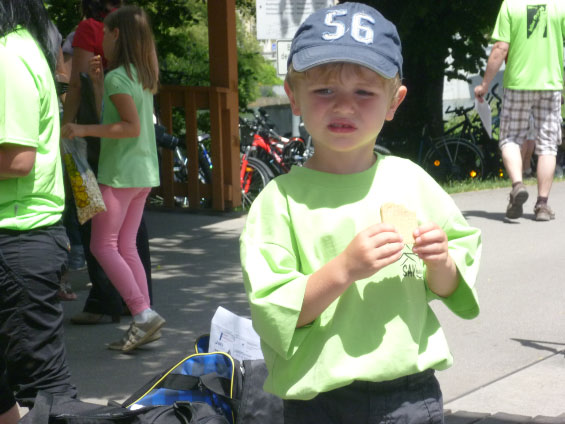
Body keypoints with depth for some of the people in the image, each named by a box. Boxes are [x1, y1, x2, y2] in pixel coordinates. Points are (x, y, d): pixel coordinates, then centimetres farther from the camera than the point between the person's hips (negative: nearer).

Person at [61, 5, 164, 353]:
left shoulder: (117, 77, -14)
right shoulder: (141, 76, 12)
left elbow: (131, 127, -21)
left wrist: (84, 130, -21)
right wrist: (98, 81, 16)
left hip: (120, 173, -8)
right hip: (143, 172, 8)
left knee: (103, 246, -2)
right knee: (126, 247, 10)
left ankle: (143, 314, -10)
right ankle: (142, 321, 5)